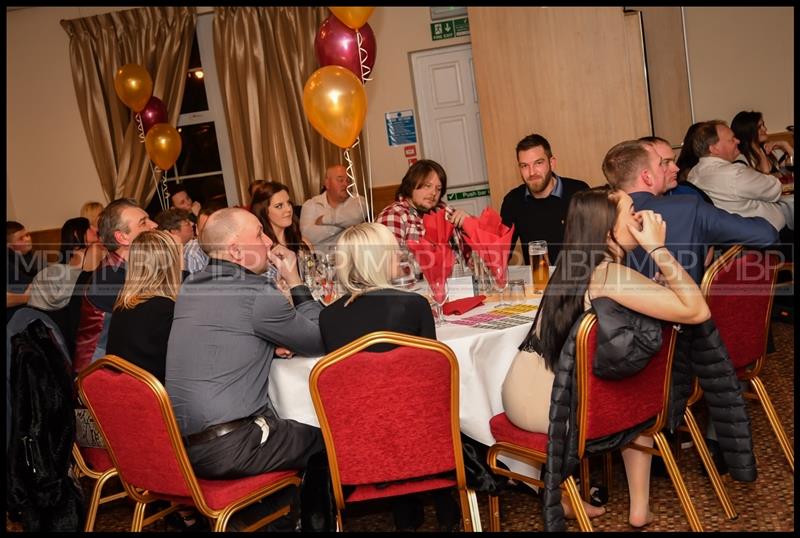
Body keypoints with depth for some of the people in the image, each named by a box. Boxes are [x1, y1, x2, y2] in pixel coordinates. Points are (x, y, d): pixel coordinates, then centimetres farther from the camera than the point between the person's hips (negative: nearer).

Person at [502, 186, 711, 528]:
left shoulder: (577, 262, 6)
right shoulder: (610, 273, -21)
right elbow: (697, 311, -23)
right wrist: (657, 246, -18)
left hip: (526, 388, 8)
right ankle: (640, 507, 24)